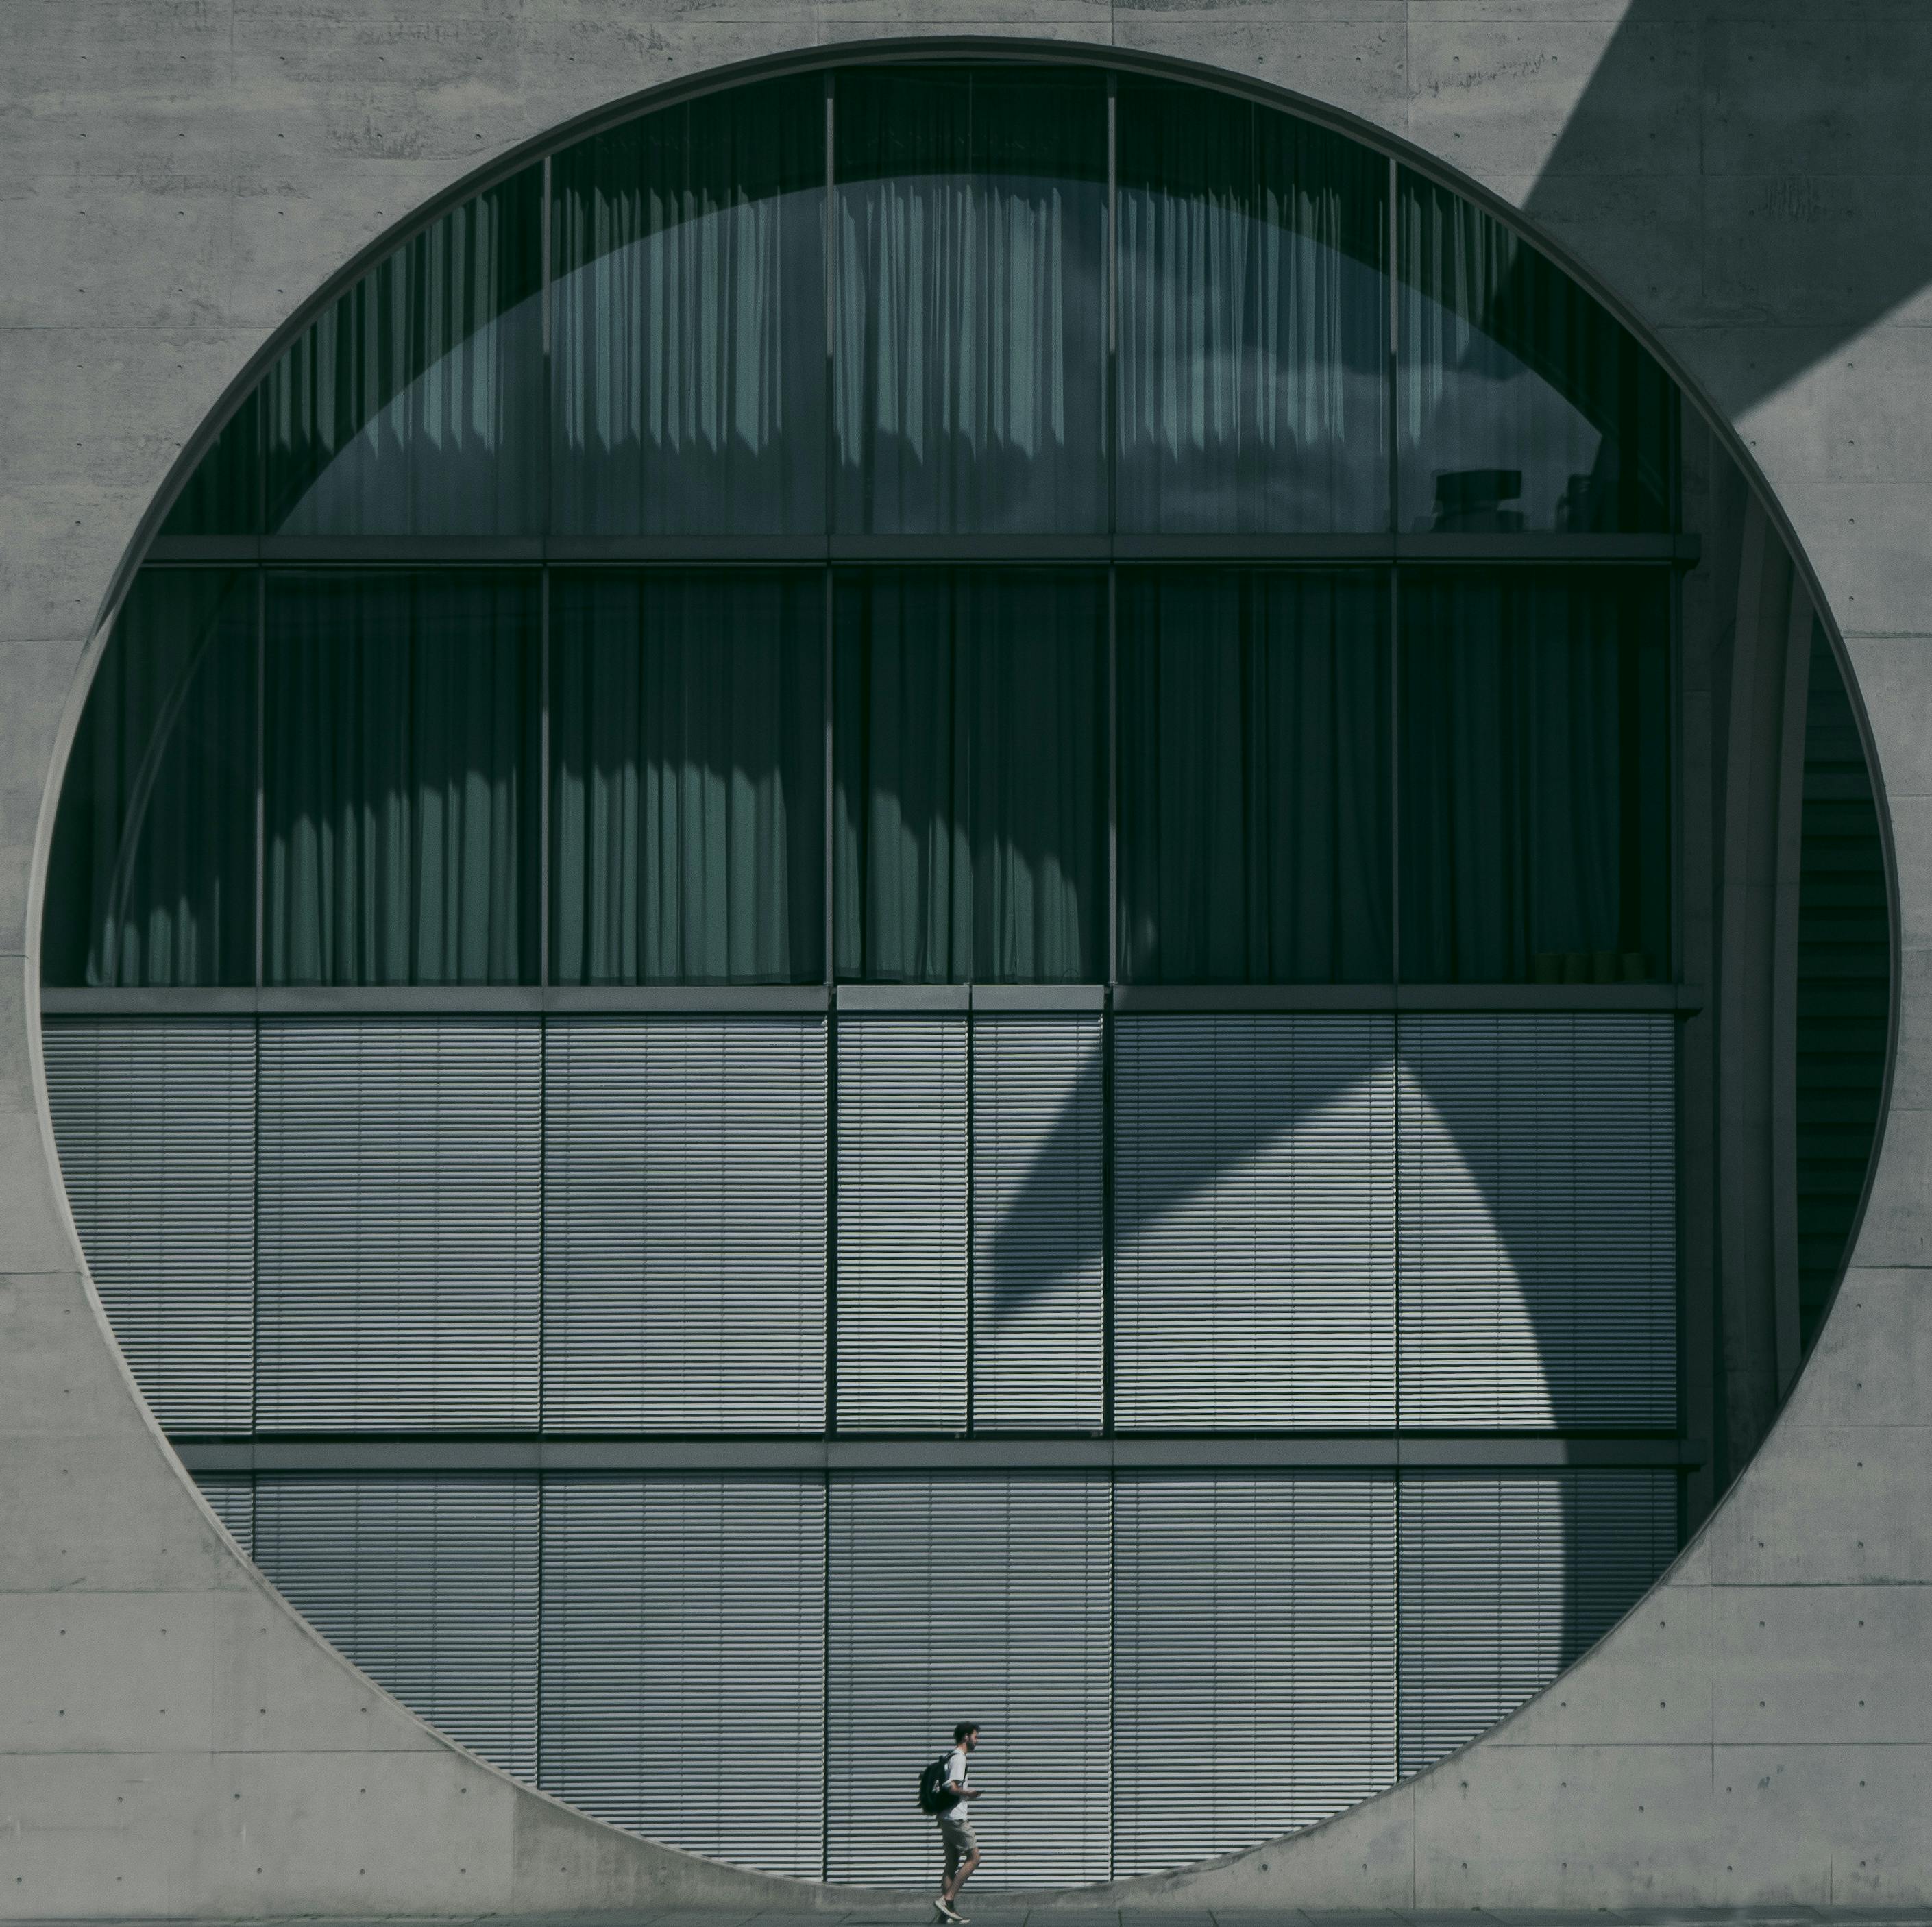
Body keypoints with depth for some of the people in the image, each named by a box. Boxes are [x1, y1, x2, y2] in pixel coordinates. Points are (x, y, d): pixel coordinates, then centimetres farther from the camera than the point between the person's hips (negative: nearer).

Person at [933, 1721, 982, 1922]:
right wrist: (969, 1794, -13)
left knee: (952, 1863, 9)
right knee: (974, 1858, -5)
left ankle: (947, 1909, 7)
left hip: (946, 1818, 10)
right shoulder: (959, 1758, -12)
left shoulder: (951, 1757, 18)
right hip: (957, 1818, -10)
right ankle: (947, 1900, -11)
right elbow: (952, 1787, -24)